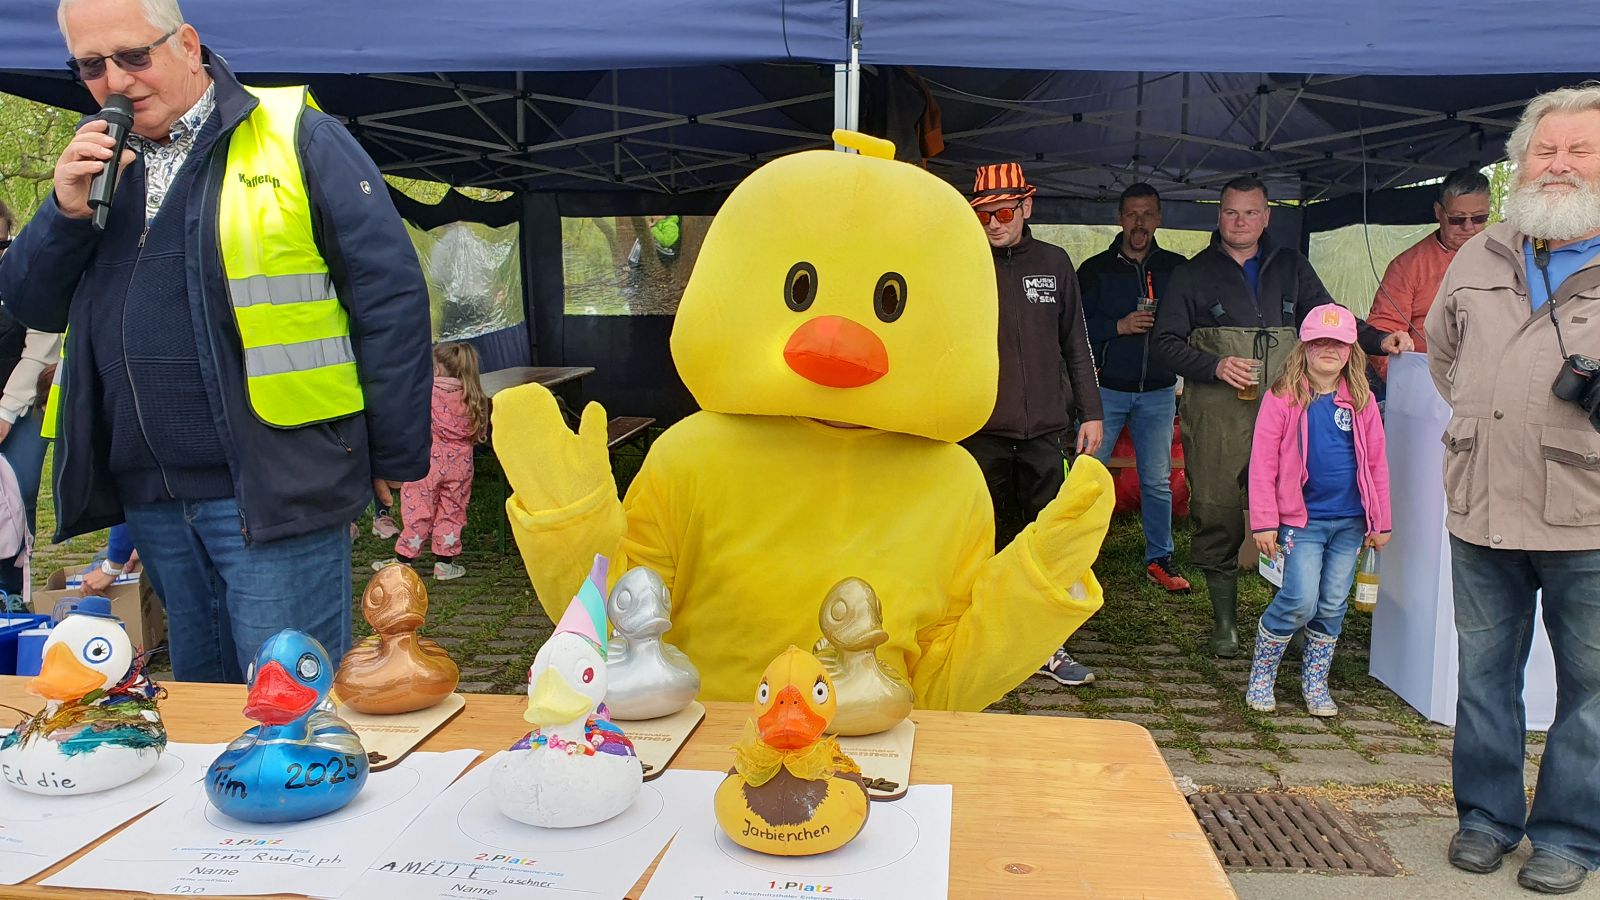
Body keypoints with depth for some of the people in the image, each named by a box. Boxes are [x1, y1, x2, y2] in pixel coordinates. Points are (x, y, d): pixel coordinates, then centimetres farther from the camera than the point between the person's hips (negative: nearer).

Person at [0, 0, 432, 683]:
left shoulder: (296, 138, -5)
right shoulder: (99, 160, 14)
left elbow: (390, 294, -8)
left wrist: (394, 458, -8)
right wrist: (67, 211, -6)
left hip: (271, 486, -6)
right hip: (148, 496, 6)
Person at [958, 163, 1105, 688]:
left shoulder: (1054, 263, 9)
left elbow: (1075, 345, 12)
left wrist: (1090, 412, 8)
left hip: (1045, 428, 2)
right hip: (983, 430, -2)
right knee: (993, 538, 5)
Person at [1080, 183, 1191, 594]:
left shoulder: (1176, 268, 8)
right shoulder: (1095, 269, 2)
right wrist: (1119, 326, -15)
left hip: (1158, 392, 2)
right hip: (1106, 388, -1)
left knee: (1157, 481, 6)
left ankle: (1159, 559, 19)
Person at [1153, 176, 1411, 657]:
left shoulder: (1291, 266, 17)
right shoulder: (1194, 274, 10)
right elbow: (1166, 339, 7)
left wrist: (1377, 341, 3)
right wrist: (1214, 366, -8)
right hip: (1215, 415, -1)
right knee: (1217, 517, -1)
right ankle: (1224, 622, 13)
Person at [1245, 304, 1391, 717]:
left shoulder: (1361, 401, 5)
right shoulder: (1283, 399, -6)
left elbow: (1376, 463, 10)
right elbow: (1263, 463, -6)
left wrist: (1380, 522, 9)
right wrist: (1264, 522, -9)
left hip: (1349, 521, 4)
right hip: (1302, 519, -4)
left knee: (1333, 606, 9)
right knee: (1300, 601, -12)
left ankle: (1315, 683, 26)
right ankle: (1261, 677, 9)